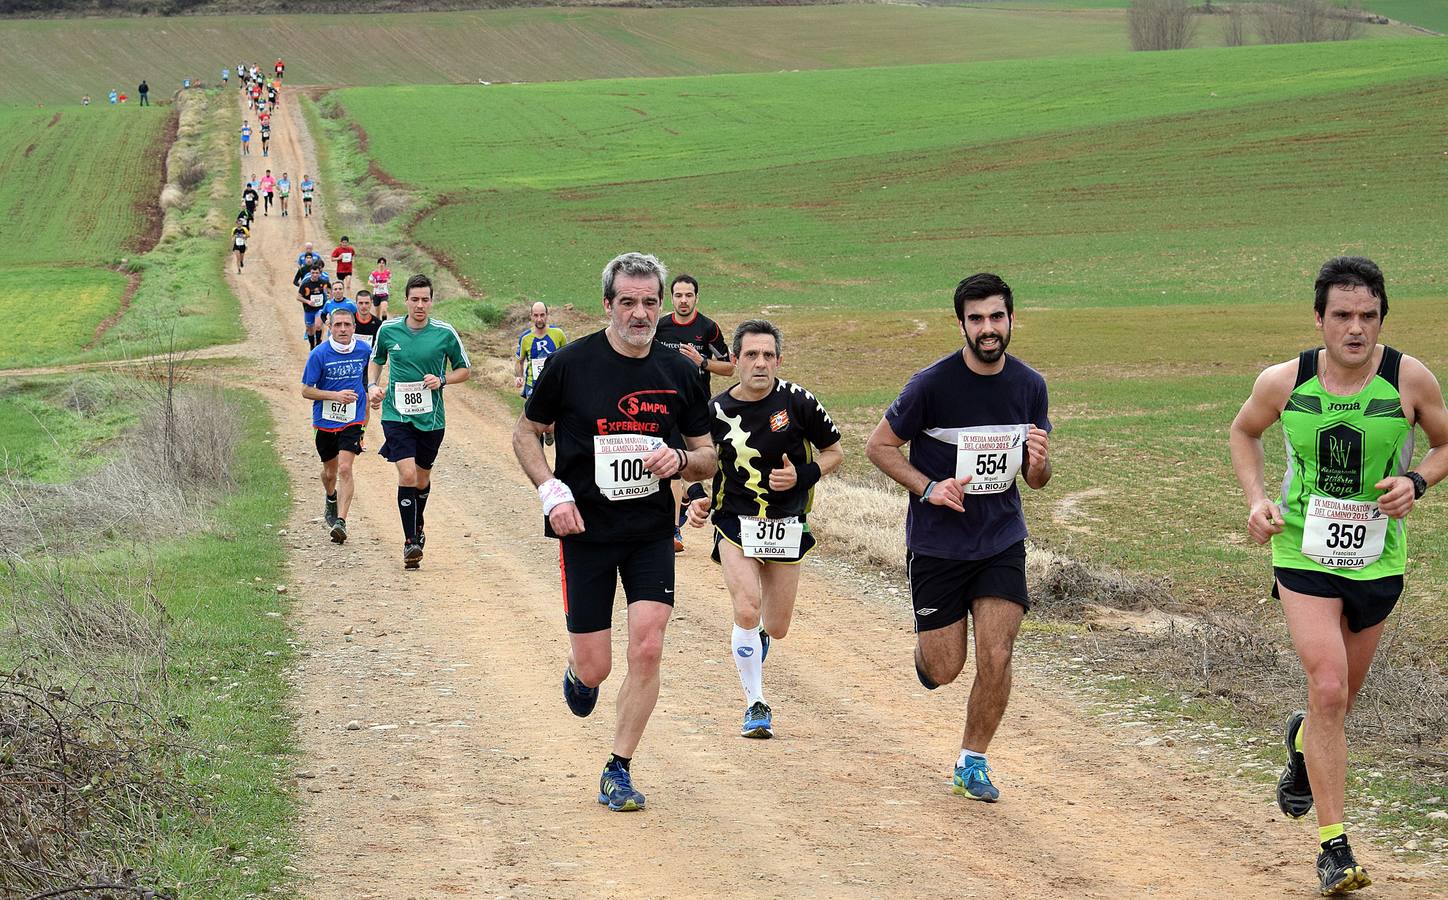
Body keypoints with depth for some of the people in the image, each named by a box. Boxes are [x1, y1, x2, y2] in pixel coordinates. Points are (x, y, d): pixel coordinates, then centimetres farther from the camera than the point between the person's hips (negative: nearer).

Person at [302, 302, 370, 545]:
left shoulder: (364, 350, -4)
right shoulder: (319, 354, -12)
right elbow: (306, 390, -8)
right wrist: (335, 395, -21)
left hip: (353, 420, 0)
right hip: (325, 421, 1)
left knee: (345, 469, -16)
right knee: (330, 472, 16)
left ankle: (340, 521, -20)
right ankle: (331, 500, 49)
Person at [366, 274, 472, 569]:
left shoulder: (445, 333, -4)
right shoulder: (388, 330, -1)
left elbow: (465, 369, 7)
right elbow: (376, 361, 18)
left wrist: (442, 380, -11)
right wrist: (372, 386, 1)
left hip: (431, 418, 1)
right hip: (397, 415, -1)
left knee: (422, 478, 15)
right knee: (407, 475, -17)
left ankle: (418, 527, 43)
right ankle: (410, 542, -12)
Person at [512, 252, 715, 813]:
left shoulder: (678, 372, 2)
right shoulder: (571, 364, -6)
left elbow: (708, 458, 10)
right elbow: (526, 434, 5)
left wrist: (681, 460, -14)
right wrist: (552, 492, -10)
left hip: (652, 534, 2)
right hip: (585, 531, -2)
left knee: (647, 649, -12)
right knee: (595, 668, -1)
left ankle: (618, 772, 3)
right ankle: (577, 672, 39)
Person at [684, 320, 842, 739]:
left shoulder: (796, 401, -8)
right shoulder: (717, 412, -3)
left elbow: (834, 452, 3)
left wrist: (801, 476, -14)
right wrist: (699, 502, -6)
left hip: (787, 527, 0)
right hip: (736, 524, 0)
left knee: (776, 627, 8)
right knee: (747, 610, -20)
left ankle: (756, 637, 48)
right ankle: (756, 705, -4)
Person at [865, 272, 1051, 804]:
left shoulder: (1030, 386, -1)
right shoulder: (933, 384, -14)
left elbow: (1035, 480, 8)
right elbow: (879, 446, -4)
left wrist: (1039, 462, -16)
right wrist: (928, 487, -18)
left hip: (1002, 541, 2)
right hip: (937, 542, -2)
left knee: (996, 658, -9)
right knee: (945, 669, 2)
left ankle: (972, 763, 11)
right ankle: (925, 650, 40)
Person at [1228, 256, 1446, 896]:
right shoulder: (1284, 382, -10)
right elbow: (1244, 433, 11)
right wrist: (1256, 499, -4)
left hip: (1378, 559, 2)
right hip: (1303, 552, -2)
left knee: (1342, 696, 17)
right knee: (1327, 689, -16)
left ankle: (1302, 741, 55)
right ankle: (1333, 844, -10)